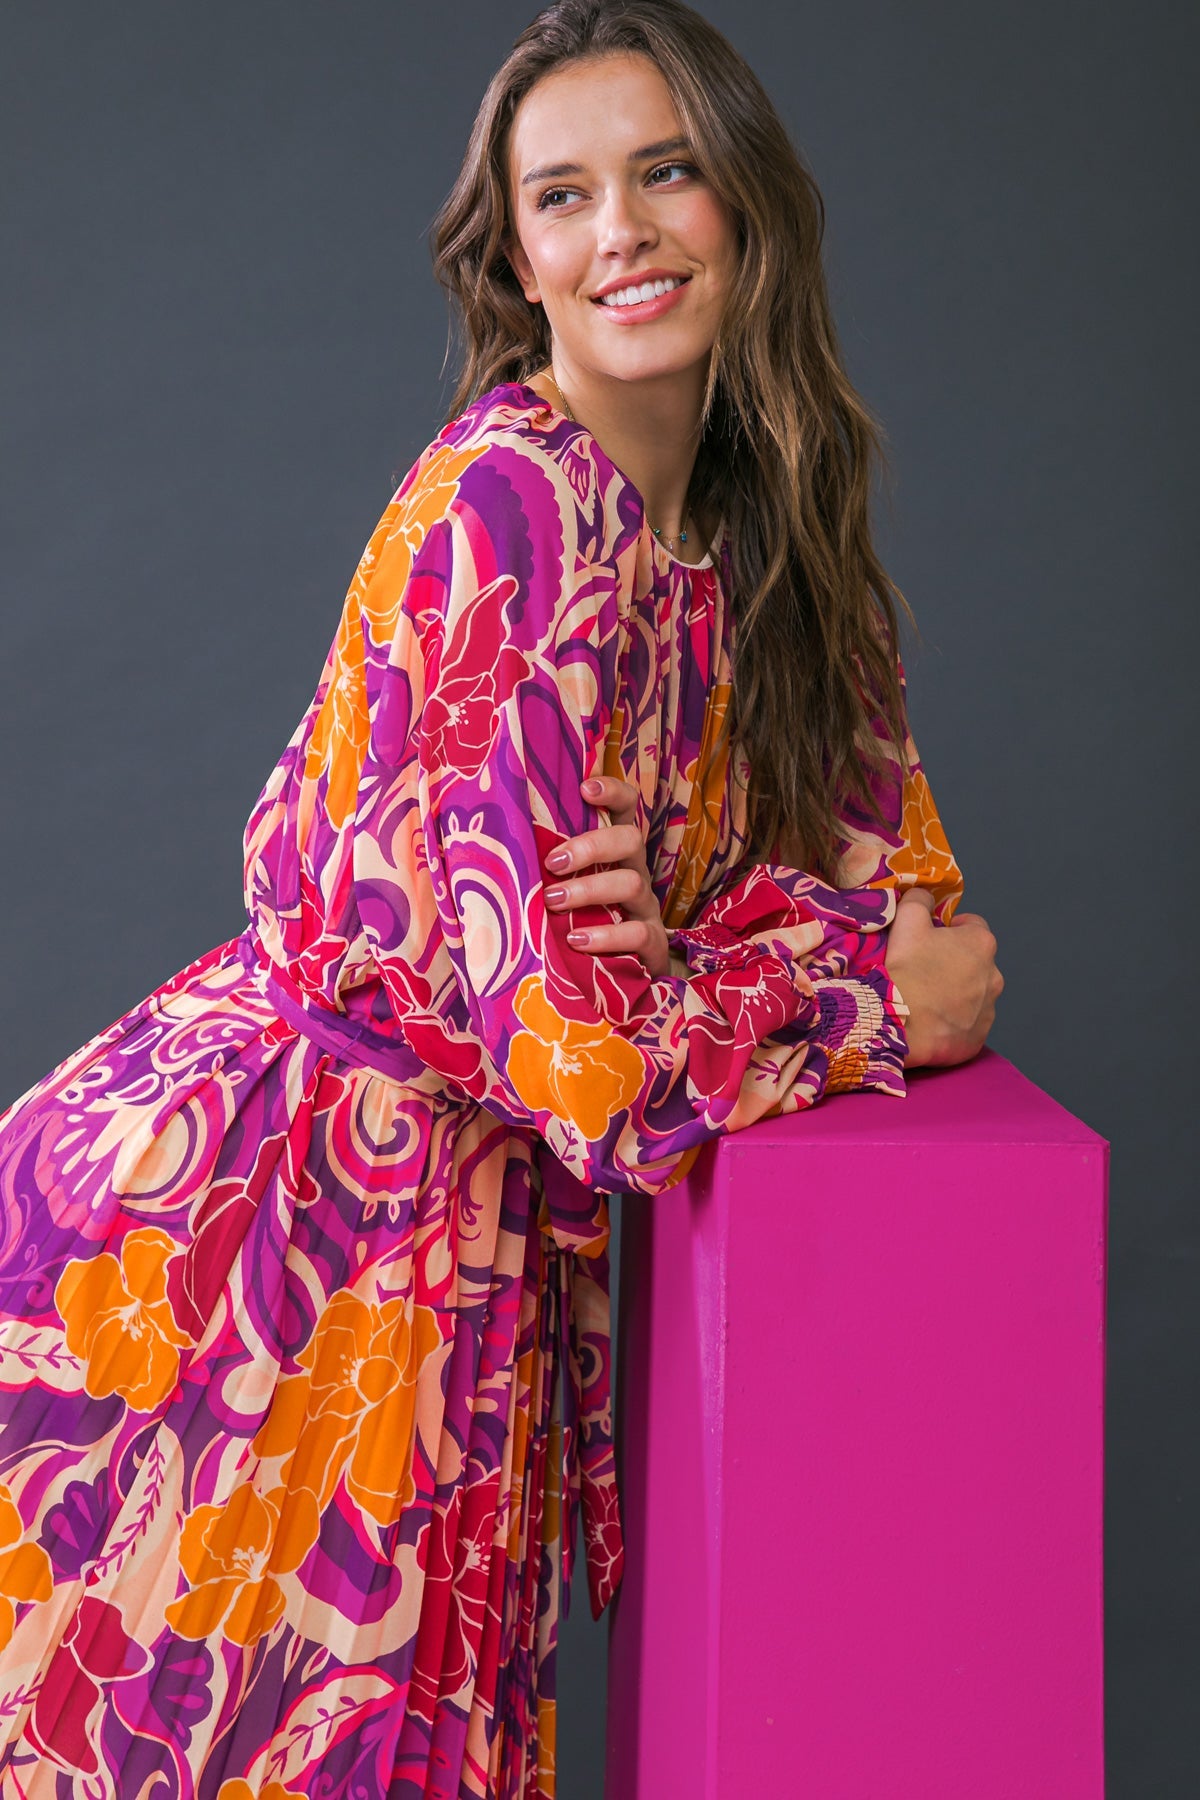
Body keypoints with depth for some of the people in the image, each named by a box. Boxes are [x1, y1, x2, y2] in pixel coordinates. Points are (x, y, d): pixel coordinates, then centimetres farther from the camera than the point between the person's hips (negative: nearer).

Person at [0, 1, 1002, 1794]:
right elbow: (579, 1052, -24)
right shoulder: (513, 505, -21)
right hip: (257, 1231, -7)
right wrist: (889, 1007, -10)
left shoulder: (768, 522, 3)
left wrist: (690, 933, -17)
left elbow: (903, 863, 4)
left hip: (464, 1244, 7)